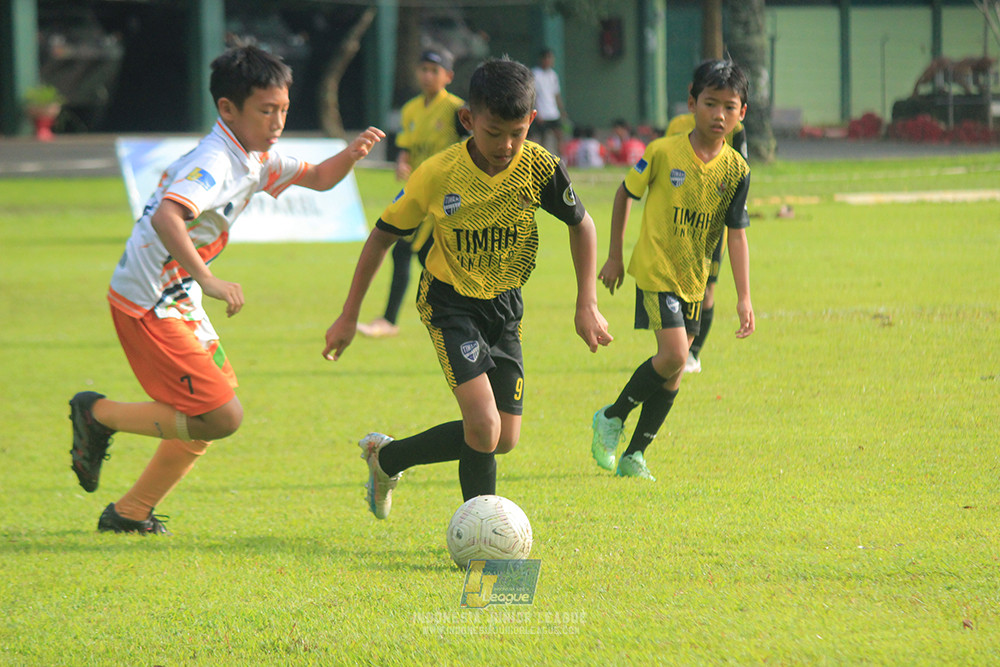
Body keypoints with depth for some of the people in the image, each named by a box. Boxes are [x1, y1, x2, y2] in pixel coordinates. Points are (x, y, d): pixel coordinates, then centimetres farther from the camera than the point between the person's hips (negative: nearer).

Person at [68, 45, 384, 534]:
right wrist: (209, 281, -45)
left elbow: (318, 178, 23)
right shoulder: (214, 161, -21)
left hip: (178, 303, 10)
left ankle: (130, 513, 26)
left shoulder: (255, 157, 9)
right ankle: (98, 415, 2)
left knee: (209, 415, 17)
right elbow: (166, 217, -38)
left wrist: (351, 154, 1)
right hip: (148, 304, -10)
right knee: (221, 417, -13)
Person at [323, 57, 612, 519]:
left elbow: (580, 225, 4)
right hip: (451, 303, -4)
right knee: (483, 426, -21)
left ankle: (387, 457, 20)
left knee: (504, 440, 1)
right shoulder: (437, 175, -19)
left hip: (505, 306, 4)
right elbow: (382, 236, -5)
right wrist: (348, 317, -2)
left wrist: (587, 305, -2)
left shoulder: (539, 167, -15)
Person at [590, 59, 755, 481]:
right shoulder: (663, 153, -12)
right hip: (655, 270, -5)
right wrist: (614, 256, 6)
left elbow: (737, 234, -3)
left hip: (693, 280, 5)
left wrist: (744, 297, -9)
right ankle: (611, 418, 2)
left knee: (672, 374, 6)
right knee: (673, 356, -19)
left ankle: (634, 455, 18)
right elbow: (625, 194, 3)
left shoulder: (736, 171, -4)